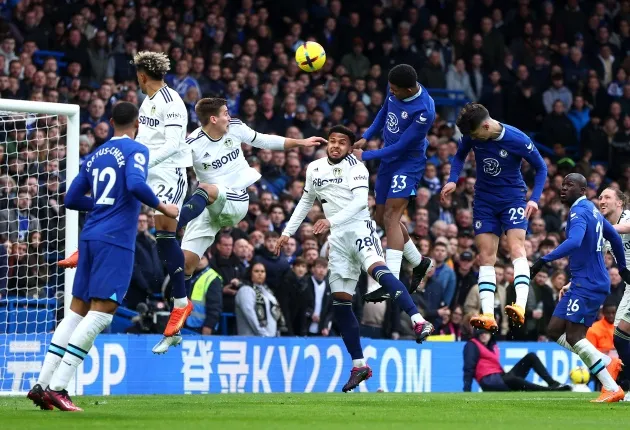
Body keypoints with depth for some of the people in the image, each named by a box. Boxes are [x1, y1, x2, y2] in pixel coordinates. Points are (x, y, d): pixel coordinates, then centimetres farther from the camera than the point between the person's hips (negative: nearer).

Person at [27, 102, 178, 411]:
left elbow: (71, 199, 19)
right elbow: (136, 184, -22)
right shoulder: (136, 151, -4)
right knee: (101, 313, -8)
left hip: (90, 237, 8)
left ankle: (42, 384, 8)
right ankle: (57, 387, -15)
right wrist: (162, 208, -8)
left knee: (77, 310, 12)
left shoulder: (95, 157, 17)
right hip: (116, 241, -8)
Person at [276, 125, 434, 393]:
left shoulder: (354, 167, -3)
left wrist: (331, 221, -27)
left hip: (359, 228, -6)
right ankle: (359, 365, 6)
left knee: (376, 268, -35)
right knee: (339, 301, 0)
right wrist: (287, 232, 25)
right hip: (338, 238, 6)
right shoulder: (314, 169, 15)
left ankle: (418, 322, -47)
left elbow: (360, 201, -17)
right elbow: (306, 201, 29)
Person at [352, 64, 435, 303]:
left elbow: (400, 147, -24)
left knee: (390, 217, -19)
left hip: (408, 163, -9)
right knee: (382, 218, 14)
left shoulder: (424, 111, -29)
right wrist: (366, 137, 7)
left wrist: (365, 156, -20)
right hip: (388, 160, 9)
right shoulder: (396, 91, -6)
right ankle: (419, 262, 34)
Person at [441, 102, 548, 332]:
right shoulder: (471, 136, -9)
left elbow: (541, 168, -7)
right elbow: (460, 156, 13)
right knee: (486, 255, -4)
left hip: (513, 198, -4)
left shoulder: (517, 139, -20)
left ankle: (520, 307, -35)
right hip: (484, 200, 4)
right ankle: (488, 316, -10)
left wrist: (534, 199, -18)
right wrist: (453, 180, -5)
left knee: (516, 247, -22)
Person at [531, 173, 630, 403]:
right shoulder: (592, 210, 17)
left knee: (574, 336, -13)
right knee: (554, 331, 7)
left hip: (587, 284, -10)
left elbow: (574, 242, -33)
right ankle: (607, 362, 7)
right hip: (581, 283, 10)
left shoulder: (579, 211, -14)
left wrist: (544, 260, -37)